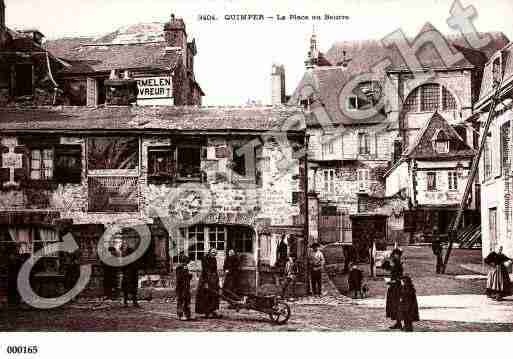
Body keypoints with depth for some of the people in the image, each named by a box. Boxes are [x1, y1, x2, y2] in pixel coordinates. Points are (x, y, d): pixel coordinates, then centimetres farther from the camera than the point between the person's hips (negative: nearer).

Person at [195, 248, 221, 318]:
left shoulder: (214, 260, 10)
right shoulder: (205, 259, -12)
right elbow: (204, 271, -16)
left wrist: (217, 281, 15)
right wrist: (205, 282, -20)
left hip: (213, 280, 7)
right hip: (206, 279, -7)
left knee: (214, 296, 6)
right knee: (206, 296, -4)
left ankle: (212, 311, 11)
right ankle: (207, 313, 1)